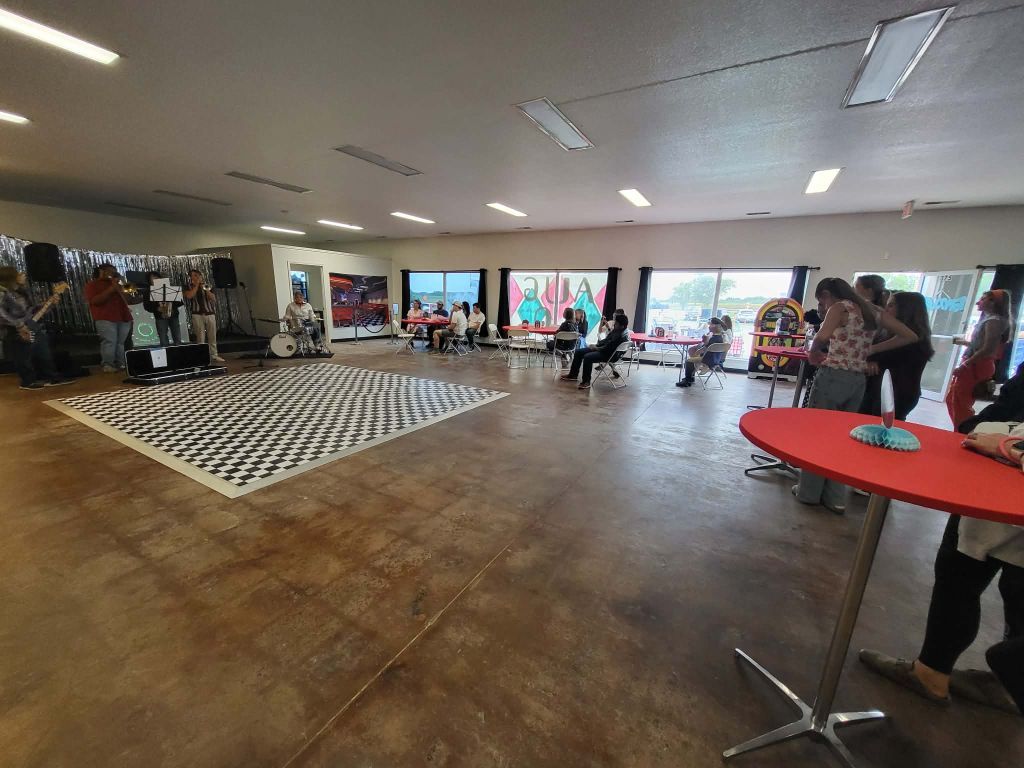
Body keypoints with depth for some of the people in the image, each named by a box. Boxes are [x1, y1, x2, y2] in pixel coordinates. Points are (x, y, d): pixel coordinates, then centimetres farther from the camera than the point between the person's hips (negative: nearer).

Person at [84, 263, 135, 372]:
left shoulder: (115, 283, 25)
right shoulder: (92, 285, 8)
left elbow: (126, 299, 17)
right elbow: (95, 301, -8)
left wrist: (119, 289, 1)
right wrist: (110, 289, -11)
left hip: (124, 317, 5)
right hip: (106, 319, -5)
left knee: (121, 343, 1)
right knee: (109, 342, -14)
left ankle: (121, 364, 3)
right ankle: (108, 365, -14)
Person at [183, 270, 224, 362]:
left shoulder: (206, 286, 17)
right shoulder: (189, 287, 9)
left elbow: (213, 299, 5)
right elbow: (189, 296, -12)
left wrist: (206, 289, -8)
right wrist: (196, 285, -3)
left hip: (210, 313, 3)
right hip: (197, 314, -3)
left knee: (212, 336, 3)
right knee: (200, 337, -5)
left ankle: (214, 355, 9)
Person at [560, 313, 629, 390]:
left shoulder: (622, 335, -22)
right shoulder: (616, 330, 9)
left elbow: (609, 347, -25)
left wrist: (597, 348, -12)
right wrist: (597, 345, 5)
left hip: (608, 354, -11)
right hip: (602, 348, 11)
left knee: (587, 357, -33)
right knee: (578, 352, 6)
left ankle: (586, 382, -19)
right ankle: (573, 375, 15)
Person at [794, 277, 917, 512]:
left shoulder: (840, 307, -6)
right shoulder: (872, 312, 14)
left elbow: (823, 336, -26)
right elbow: (910, 336, 17)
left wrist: (813, 352, -7)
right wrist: (870, 349, 13)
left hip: (833, 377, -7)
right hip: (858, 382, 7)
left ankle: (809, 492, 15)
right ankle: (835, 498, 19)